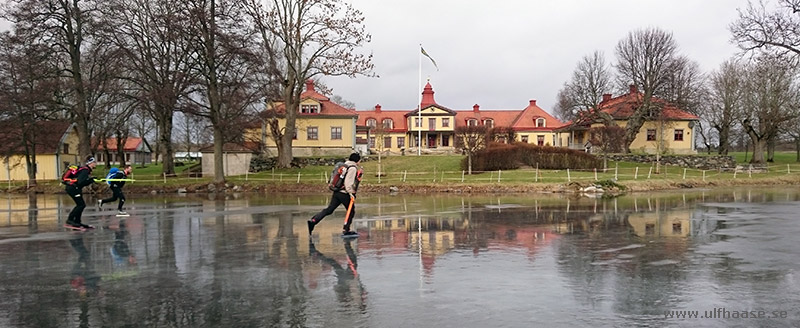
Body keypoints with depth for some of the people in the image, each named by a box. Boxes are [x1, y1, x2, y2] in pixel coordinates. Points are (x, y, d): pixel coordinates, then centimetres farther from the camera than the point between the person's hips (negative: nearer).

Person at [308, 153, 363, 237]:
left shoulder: (345, 165, 16)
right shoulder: (353, 168, -11)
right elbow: (348, 181, -19)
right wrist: (351, 193, -18)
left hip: (337, 192, 8)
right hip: (344, 194, -8)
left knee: (329, 209, 6)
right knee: (351, 211, 8)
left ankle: (313, 220, -5)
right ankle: (346, 230, 10)